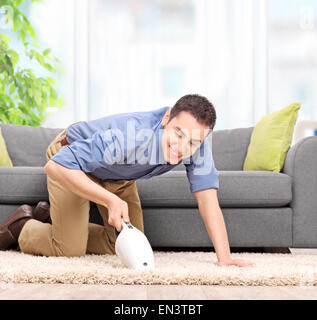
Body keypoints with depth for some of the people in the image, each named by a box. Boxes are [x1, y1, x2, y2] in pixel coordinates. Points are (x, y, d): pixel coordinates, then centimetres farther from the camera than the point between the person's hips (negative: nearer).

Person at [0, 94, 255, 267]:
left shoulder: (198, 145, -28)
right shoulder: (129, 137, -45)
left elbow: (208, 200, -29)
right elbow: (56, 166, -43)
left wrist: (224, 258, -38)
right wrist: (111, 200, -47)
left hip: (119, 177, 6)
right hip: (70, 161, -6)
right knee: (70, 249, -15)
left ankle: (50, 216, 28)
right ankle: (22, 226, 18)